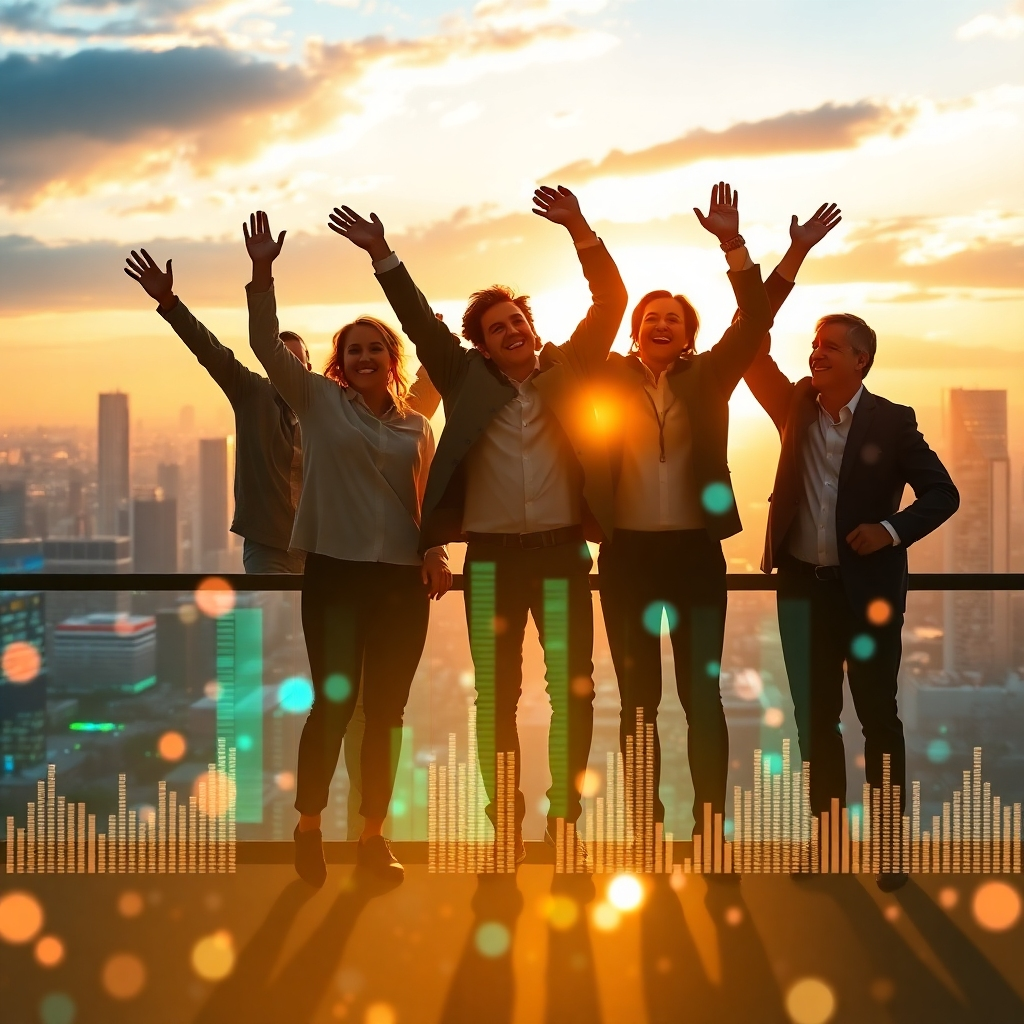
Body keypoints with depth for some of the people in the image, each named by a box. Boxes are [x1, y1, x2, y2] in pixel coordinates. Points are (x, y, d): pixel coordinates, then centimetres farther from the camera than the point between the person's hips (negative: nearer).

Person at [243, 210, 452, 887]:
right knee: (333, 702, -5)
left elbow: (427, 500, 14)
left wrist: (437, 553, -3)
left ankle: (374, 837, 18)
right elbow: (268, 346, -6)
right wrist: (262, 274, -17)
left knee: (386, 710, 6)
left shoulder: (416, 424, 13)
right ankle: (309, 830, 13)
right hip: (335, 572, -3)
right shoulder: (319, 401, 5)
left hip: (402, 580, 3)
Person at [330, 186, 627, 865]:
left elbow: (611, 302, -1)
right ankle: (505, 822, 15)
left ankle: (565, 815, 14)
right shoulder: (469, 380, 9)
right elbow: (420, 321, 4)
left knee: (573, 688, 2)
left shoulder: (572, 370, 8)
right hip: (492, 555, 1)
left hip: (563, 550, 0)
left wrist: (582, 232, -14)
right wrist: (382, 256, -5)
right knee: (496, 693, 5)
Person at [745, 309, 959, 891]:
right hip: (804, 585, 4)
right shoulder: (797, 407, 4)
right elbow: (756, 359, -4)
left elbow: (943, 493, -5)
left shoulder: (892, 421, -6)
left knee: (878, 715, 4)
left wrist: (892, 530, -20)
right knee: (816, 716, 11)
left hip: (868, 588, -4)